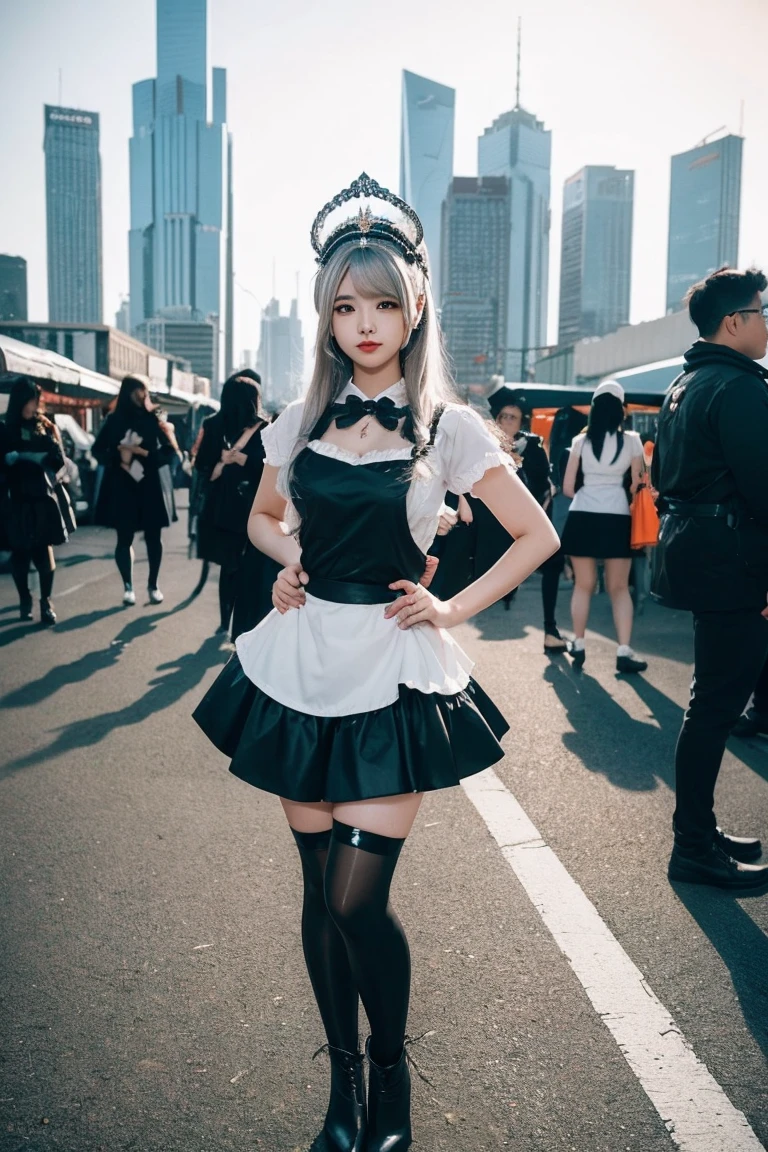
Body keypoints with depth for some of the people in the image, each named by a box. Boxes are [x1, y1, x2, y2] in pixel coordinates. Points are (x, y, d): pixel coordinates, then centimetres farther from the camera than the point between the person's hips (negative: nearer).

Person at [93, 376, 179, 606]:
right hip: (122, 488, 1)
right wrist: (118, 461, -11)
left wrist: (145, 453, -16)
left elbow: (170, 450, -2)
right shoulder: (114, 420, 5)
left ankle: (153, 585, 13)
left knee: (153, 537, 2)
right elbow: (98, 450, 6)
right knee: (124, 538, 2)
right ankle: (128, 586, 12)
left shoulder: (154, 418, 3)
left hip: (152, 486, 0)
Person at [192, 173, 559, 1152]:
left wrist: (454, 607, -4)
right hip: (303, 660, 4)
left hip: (392, 673, -3)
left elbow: (537, 536, 3)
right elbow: (262, 517, 22)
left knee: (358, 900, -5)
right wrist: (288, 558, 3)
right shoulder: (301, 421, 6)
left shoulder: (447, 426, -4)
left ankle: (391, 1074, 24)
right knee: (320, 894, 10)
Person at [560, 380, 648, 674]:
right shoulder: (631, 441, 1)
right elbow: (636, 485, 4)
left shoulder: (581, 440, 2)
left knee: (583, 585, 11)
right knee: (619, 588, 6)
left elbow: (567, 487, 3)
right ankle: (624, 652, 0)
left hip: (582, 516, 1)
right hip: (617, 517, -1)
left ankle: (578, 646, 15)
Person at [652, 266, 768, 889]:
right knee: (718, 704, -4)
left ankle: (700, 831, 26)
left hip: (693, 549, 10)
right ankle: (695, 849, 5)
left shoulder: (684, 385, 17)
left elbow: (666, 473, 21)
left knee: (714, 699, 17)